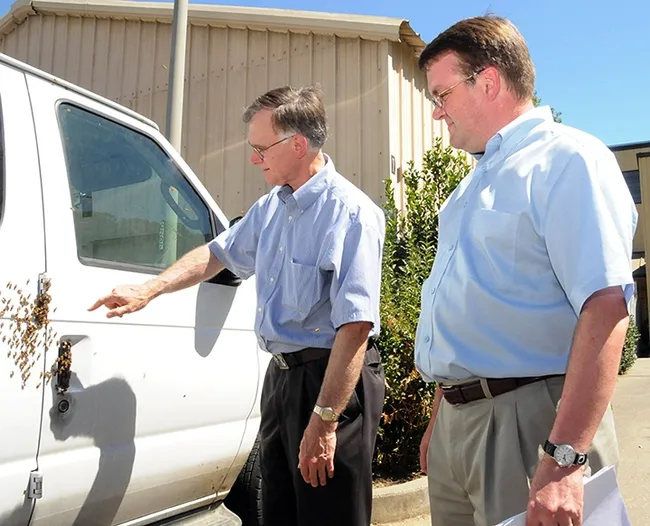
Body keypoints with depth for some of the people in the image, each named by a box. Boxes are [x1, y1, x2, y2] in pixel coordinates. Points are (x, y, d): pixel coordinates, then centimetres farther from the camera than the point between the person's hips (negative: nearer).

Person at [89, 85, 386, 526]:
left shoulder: (351, 212, -19)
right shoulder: (271, 208, 10)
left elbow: (356, 325, -25)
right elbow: (218, 253, 24)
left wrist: (323, 421, -26)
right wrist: (149, 290, 14)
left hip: (330, 379, -8)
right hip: (281, 374, 9)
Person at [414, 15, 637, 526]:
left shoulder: (567, 159, -10)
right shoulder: (475, 185, 16)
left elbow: (605, 308, -22)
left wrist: (564, 460, -27)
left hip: (528, 421, -8)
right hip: (454, 422, 8)